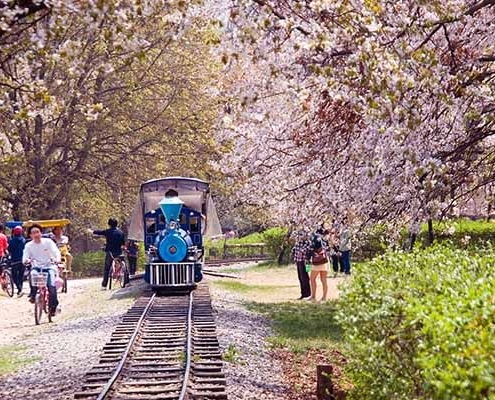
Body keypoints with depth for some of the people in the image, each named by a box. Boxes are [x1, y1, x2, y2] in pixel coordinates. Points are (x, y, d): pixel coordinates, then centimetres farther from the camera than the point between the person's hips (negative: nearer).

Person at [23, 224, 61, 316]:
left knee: (52, 286, -22)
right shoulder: (28, 245, -1)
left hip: (49, 267, -1)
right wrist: (27, 260, -33)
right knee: (33, 274, -35)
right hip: (36, 267, 1)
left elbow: (56, 252, -15)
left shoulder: (48, 242, -5)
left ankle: (53, 307, -8)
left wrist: (57, 259, -37)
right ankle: (33, 294, -15)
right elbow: (24, 258, -8)